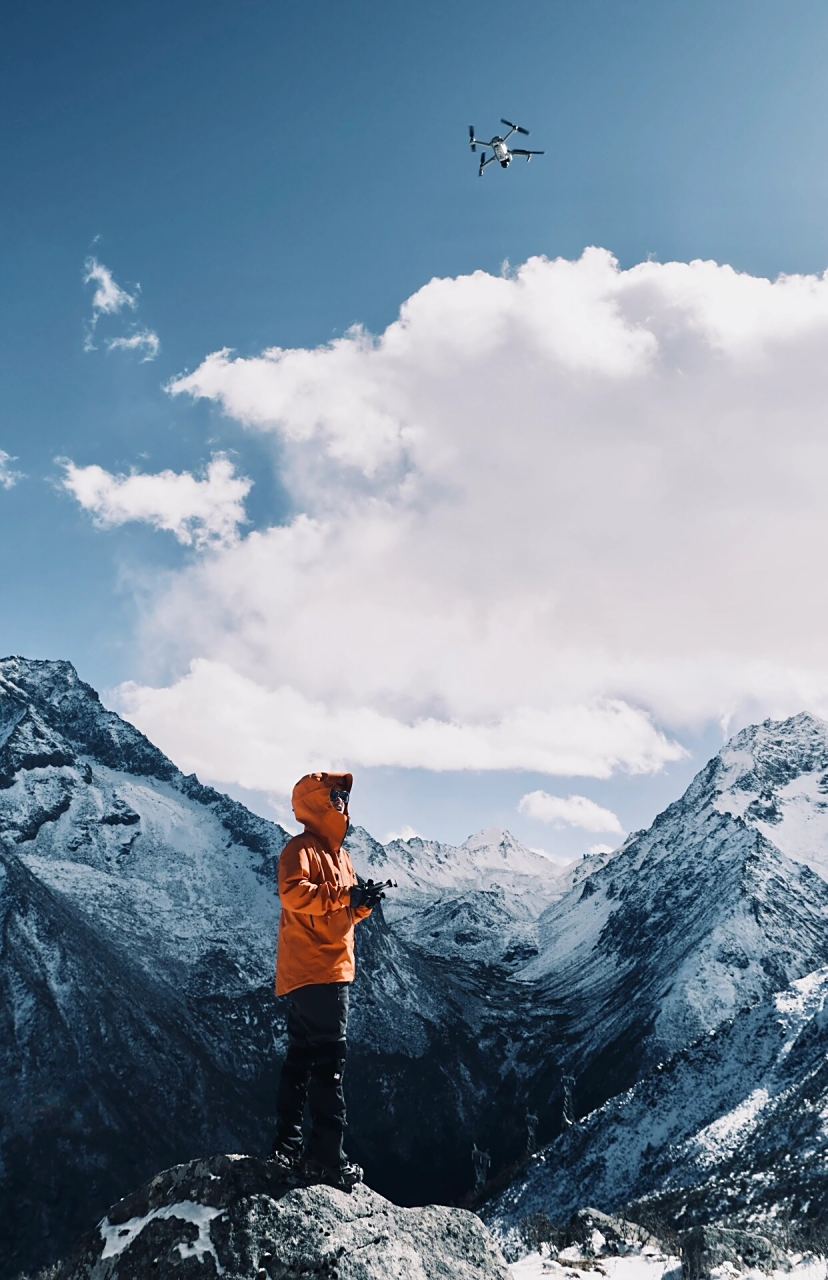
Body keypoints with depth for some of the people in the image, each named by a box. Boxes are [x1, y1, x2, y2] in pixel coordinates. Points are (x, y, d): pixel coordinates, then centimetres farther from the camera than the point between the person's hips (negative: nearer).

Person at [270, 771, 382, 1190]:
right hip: (313, 972, -10)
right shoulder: (301, 849, -9)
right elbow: (294, 892, -27)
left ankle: (288, 1147, 19)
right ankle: (326, 1158, -11)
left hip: (333, 971, 10)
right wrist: (346, 894, -24)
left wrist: (364, 902, 1)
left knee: (301, 1059, 12)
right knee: (328, 1061, -12)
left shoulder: (339, 855, 20)